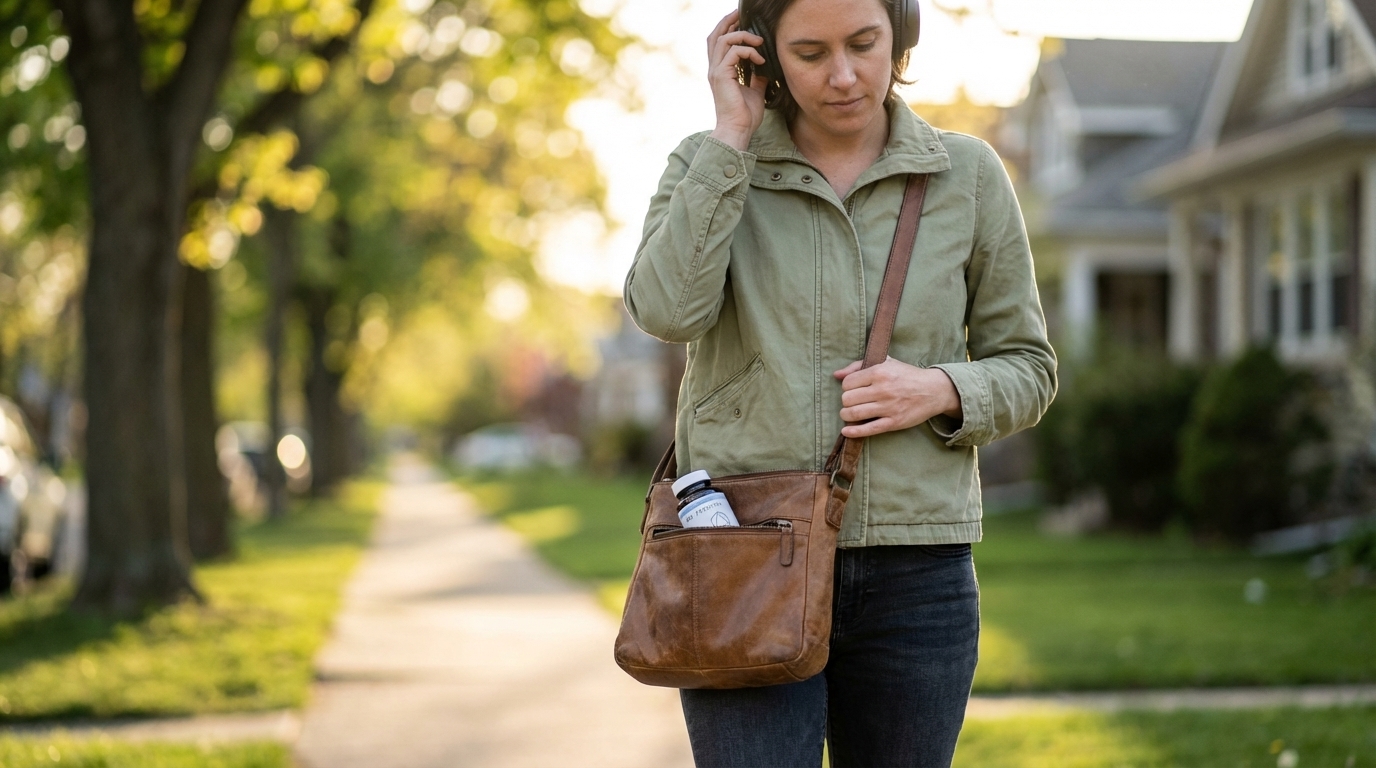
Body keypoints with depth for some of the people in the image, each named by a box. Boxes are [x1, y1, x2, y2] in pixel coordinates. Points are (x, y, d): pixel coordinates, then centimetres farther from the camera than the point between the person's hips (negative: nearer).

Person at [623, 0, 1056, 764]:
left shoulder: (969, 175, 4)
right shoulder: (709, 167, 3)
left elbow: (1025, 371, 9)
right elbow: (667, 310, -17)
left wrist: (938, 391, -12)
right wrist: (733, 135, -12)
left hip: (914, 578, 2)